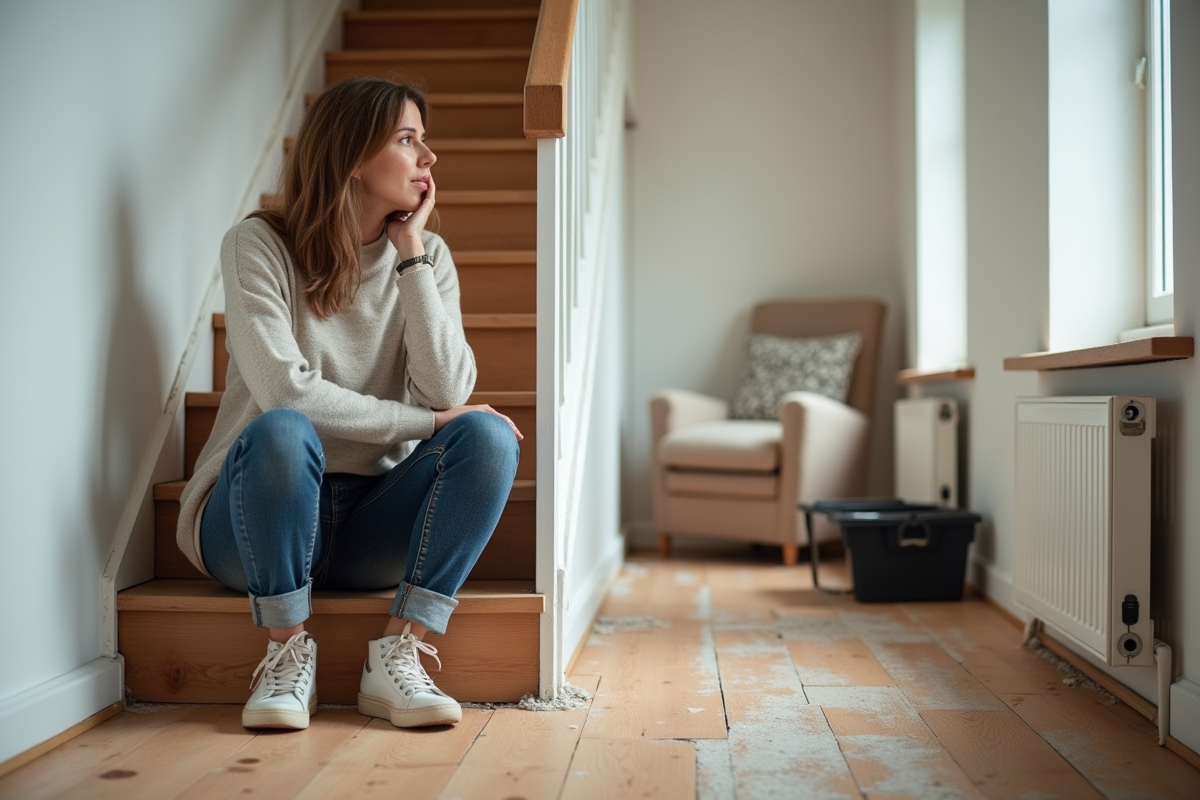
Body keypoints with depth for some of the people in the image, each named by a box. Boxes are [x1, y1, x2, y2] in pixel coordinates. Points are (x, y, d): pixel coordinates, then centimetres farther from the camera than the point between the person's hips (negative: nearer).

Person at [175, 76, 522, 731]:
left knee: (488, 436, -22)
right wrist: (425, 422, -16)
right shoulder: (258, 246, -8)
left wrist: (410, 253, -11)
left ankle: (397, 655, -21)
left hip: (373, 523, 3)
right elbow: (286, 394, -21)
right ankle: (288, 655, -18)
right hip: (257, 522, -3)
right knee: (281, 432, -35)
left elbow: (448, 391, -12)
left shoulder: (426, 256, 4)